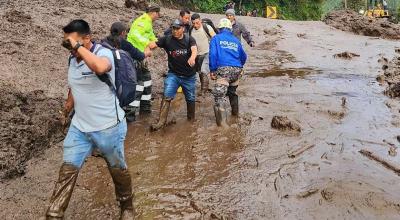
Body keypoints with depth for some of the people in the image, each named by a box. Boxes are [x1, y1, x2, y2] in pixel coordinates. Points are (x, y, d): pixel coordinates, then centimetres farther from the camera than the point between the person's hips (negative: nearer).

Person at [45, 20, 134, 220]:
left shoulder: (104, 53, -19)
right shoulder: (72, 59, 3)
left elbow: (100, 67, -45)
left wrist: (78, 46, -34)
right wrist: (69, 104, 24)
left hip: (108, 127, -5)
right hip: (79, 127, 5)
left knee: (118, 169, 13)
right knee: (67, 170, -1)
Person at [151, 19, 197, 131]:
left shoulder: (189, 39, -7)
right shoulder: (167, 39, -5)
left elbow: (194, 50, -26)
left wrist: (192, 57, -49)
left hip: (189, 76, 1)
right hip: (173, 74, 0)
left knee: (190, 98, 14)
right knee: (167, 96, -17)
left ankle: (191, 118, 37)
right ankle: (161, 121, -13)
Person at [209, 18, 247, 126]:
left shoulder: (216, 38, 7)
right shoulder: (236, 40, 19)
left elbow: (213, 54, -6)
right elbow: (243, 56, 25)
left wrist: (212, 70, -2)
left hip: (223, 69, -5)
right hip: (237, 70, 5)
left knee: (219, 95, -9)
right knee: (232, 92, 29)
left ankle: (222, 121, -21)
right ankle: (235, 112, 43)